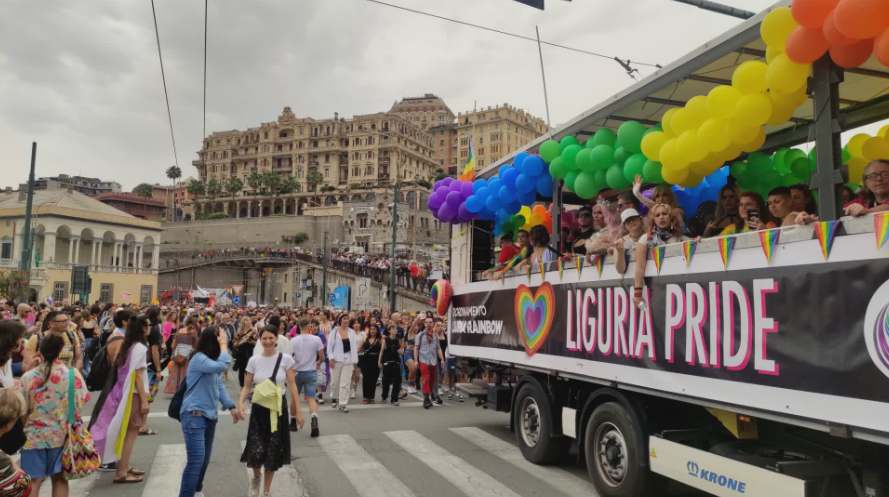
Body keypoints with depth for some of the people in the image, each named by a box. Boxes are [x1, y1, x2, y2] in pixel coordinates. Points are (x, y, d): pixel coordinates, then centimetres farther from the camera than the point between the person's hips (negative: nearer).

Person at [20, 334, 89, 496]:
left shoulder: (28, 377, -9)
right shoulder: (73, 374, -9)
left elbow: (21, 410, -1)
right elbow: (81, 401, -3)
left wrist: (25, 427, 19)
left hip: (34, 435, -1)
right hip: (62, 435, 1)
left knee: (33, 481, 7)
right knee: (59, 478, 13)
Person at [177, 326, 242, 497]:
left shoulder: (211, 359, 11)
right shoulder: (198, 359, -18)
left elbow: (219, 386, 13)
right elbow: (222, 366, -35)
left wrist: (231, 406, 4)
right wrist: (224, 344, -24)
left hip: (209, 414, 9)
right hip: (194, 415, -9)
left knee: (205, 457, 18)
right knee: (196, 459, -15)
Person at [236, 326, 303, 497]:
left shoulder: (286, 358, -5)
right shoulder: (254, 361, 0)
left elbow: (292, 385, -3)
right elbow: (247, 386, 4)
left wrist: (298, 410, -5)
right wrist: (240, 402, -15)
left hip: (278, 409, 0)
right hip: (259, 408, 0)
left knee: (273, 453, 6)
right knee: (256, 452, -10)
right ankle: (256, 477, 26)